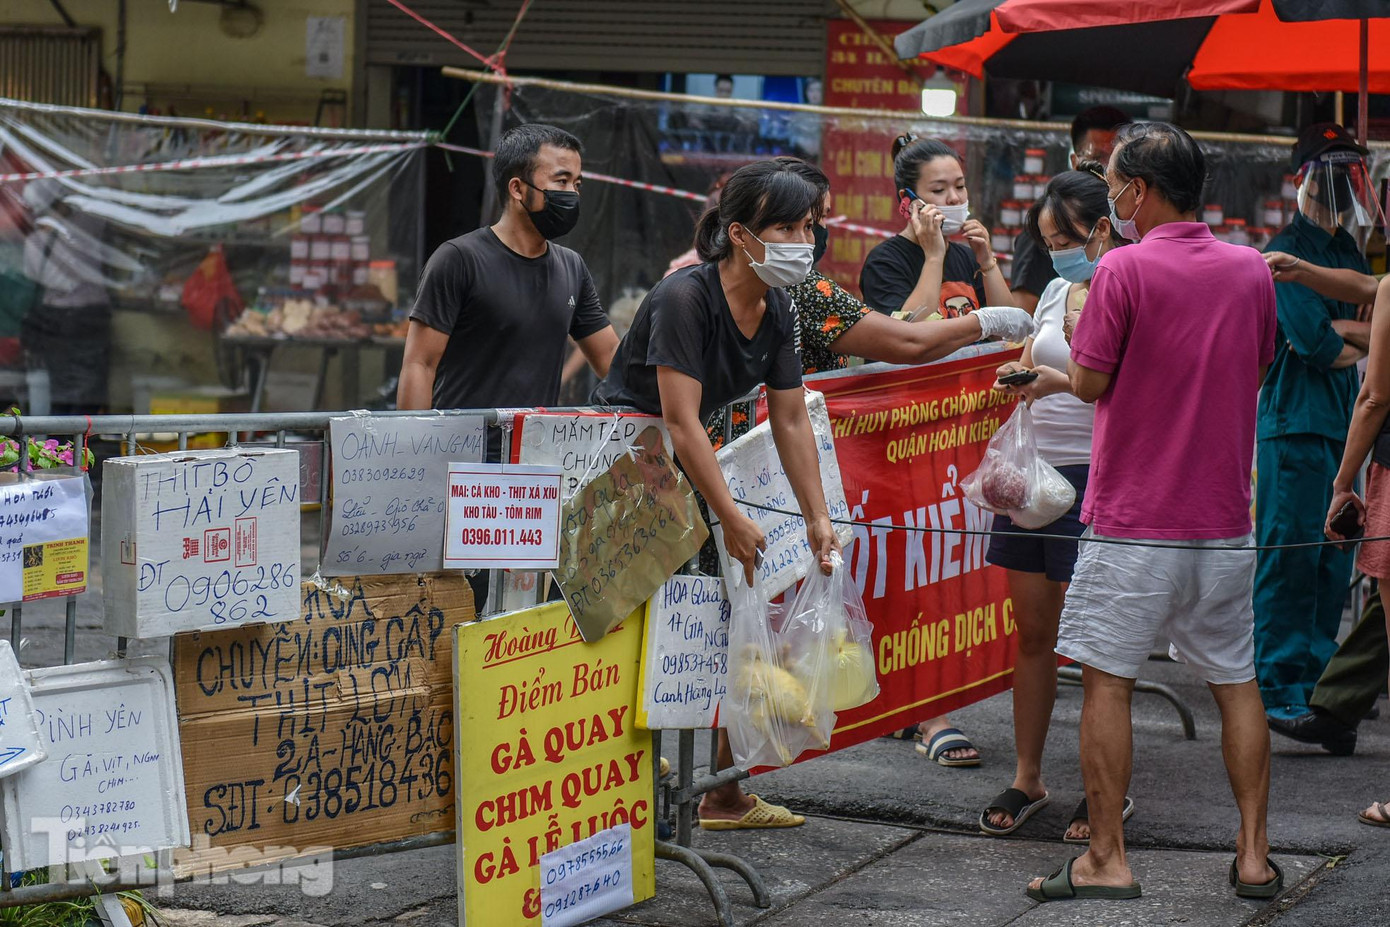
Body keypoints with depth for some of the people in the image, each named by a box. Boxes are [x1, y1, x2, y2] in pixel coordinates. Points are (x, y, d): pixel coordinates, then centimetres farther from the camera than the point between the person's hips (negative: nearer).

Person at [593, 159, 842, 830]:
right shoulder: (685, 298, -24)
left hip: (681, 473, 9)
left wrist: (818, 517, 3)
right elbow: (681, 422, -26)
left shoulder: (776, 311, 1)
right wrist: (732, 518, -24)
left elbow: (790, 421, 7)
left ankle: (723, 796, 17)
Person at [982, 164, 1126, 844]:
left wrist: (1065, 381, -26)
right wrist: (1019, 377, 1)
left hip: (1092, 475, -7)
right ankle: (1027, 780, 18)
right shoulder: (1057, 291, 13)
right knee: (1032, 633, 10)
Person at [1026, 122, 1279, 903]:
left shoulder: (1125, 269, -12)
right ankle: (1255, 857, 12)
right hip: (1224, 518, 5)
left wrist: (1080, 328, 11)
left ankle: (1107, 860, 2)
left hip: (1133, 523, -5)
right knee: (1237, 683, 12)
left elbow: (1090, 382, -7)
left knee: (1108, 682, 2)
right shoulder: (1252, 270, 4)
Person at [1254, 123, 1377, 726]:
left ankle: (1317, 678, 18)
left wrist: (1341, 331, -10)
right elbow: (1315, 344, -17)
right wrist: (1359, 342, 2)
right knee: (1290, 556, -7)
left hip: (1341, 421, 8)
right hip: (1295, 421, -8)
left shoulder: (1348, 251, 19)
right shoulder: (1289, 250, -8)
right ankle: (1279, 689, -4)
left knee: (1335, 556, 10)